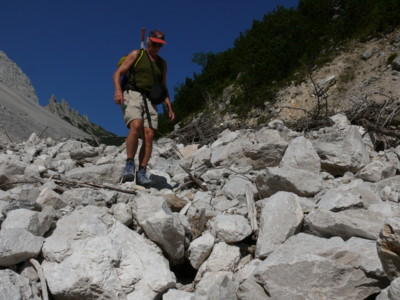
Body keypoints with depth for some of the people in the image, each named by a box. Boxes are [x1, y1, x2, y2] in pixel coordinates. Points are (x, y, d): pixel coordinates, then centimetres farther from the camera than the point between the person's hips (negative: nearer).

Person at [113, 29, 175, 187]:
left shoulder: (162, 63, 23)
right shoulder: (136, 54, 11)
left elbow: (163, 88, 26)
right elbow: (117, 74, 3)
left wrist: (169, 107, 11)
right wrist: (118, 91, -16)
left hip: (150, 101, 4)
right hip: (132, 95, -4)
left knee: (149, 136, -12)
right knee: (136, 126, -29)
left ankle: (141, 173, -11)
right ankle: (130, 164, -19)